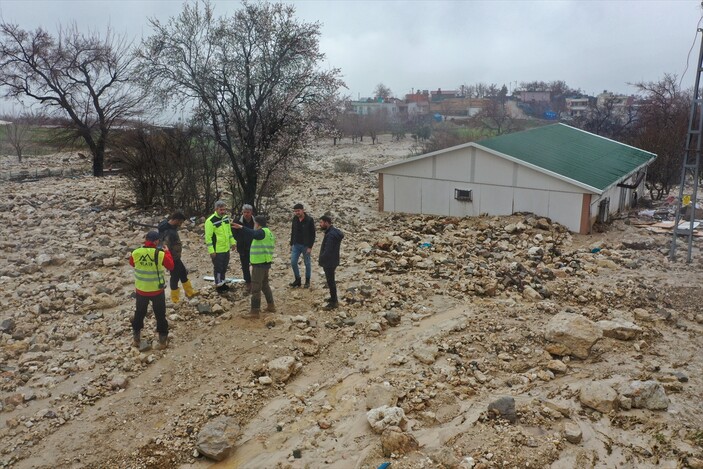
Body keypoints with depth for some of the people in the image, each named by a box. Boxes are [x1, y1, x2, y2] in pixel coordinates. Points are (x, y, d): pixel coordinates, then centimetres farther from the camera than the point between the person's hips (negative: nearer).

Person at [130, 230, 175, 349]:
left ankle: (136, 339, 33)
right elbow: (171, 266, -3)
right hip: (157, 291, -2)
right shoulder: (160, 254, -19)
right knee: (160, 315, 13)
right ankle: (163, 341, 21)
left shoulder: (136, 253, -11)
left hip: (141, 290, 2)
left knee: (139, 314, 22)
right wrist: (167, 252, 10)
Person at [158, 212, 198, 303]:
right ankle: (175, 299, 24)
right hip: (172, 259, -10)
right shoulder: (169, 232, -31)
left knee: (183, 273, 22)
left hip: (175, 257, 10)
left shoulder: (169, 226, 0)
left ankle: (189, 292, 38)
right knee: (175, 277, 7)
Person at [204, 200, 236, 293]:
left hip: (226, 248, 7)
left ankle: (223, 282, 36)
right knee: (218, 268, 6)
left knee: (225, 267, 20)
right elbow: (208, 237, -19)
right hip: (217, 250, -7)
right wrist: (211, 250, -19)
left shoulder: (226, 217, 3)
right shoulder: (210, 221, -21)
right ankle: (218, 285, 21)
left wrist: (232, 242, 14)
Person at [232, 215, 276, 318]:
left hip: (259, 264, -10)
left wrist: (242, 227, -49)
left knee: (255, 288, -6)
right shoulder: (268, 232, 17)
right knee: (265, 285, 21)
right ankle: (271, 306, 28)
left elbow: (254, 234, -37)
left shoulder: (263, 231, -15)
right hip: (265, 263, 10)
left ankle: (254, 311, -3)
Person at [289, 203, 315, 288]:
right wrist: (291, 244, 10)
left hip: (305, 246, -5)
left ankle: (307, 281, 21)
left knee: (307, 263, 7)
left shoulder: (309, 220, -13)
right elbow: (292, 232, 12)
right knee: (293, 262, 1)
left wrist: (310, 247, -15)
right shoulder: (295, 219, 2)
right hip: (296, 245, 5)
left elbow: (313, 234, -12)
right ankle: (297, 279, 18)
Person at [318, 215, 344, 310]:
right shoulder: (333, 231, 7)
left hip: (329, 263, -10)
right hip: (331, 261, 10)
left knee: (330, 281, 1)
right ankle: (333, 298, 36)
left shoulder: (330, 235, -26)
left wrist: (320, 260, -13)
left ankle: (334, 302, 11)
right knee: (331, 280, 22)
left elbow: (328, 251, -28)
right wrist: (322, 259, 11)